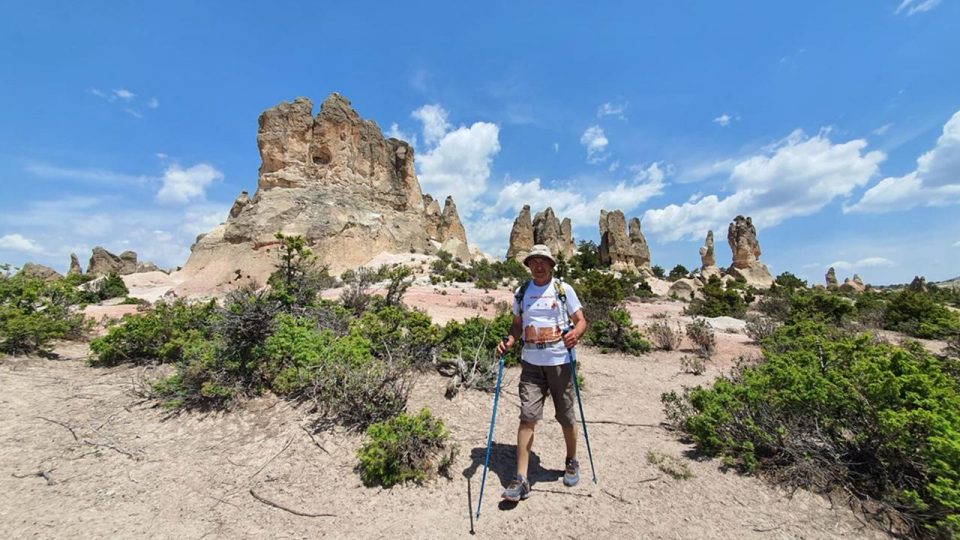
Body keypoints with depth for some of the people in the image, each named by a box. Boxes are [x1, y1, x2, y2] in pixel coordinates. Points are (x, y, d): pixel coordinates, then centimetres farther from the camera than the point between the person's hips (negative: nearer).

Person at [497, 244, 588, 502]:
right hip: (531, 362, 2)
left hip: (560, 361, -1)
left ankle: (572, 462, 39)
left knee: (566, 416, 13)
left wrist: (575, 333, -23)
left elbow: (581, 321, -1)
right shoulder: (521, 292, 8)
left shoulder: (563, 289, -1)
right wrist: (509, 341, -5)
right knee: (527, 417, -2)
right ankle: (521, 480, 8)